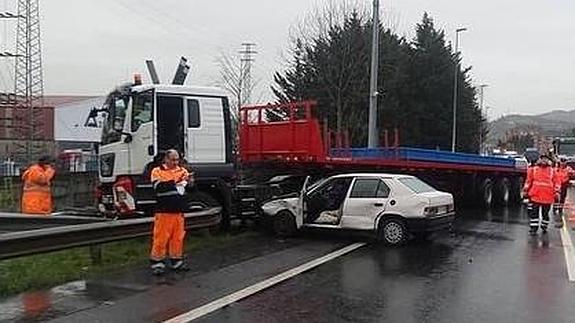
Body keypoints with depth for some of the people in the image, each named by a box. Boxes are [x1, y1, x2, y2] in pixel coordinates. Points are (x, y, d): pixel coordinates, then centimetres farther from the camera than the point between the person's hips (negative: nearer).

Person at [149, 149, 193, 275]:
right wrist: (175, 182, -24)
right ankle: (157, 263, 9)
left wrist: (190, 182, -18)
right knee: (161, 237, -1)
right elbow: (159, 187, -17)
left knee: (178, 237, 10)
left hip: (179, 212, 4)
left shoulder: (182, 171, 11)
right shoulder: (157, 171, -1)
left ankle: (176, 261, 22)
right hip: (164, 212, -4)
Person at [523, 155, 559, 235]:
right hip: (535, 195, 0)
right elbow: (529, 180, 8)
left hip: (547, 197, 1)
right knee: (534, 213, -1)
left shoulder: (552, 171, 6)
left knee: (545, 213, 10)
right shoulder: (533, 170, 5)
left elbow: (555, 182, 7)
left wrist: (556, 191, -1)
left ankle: (544, 227, 25)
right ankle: (533, 228, 4)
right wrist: (525, 190, 5)